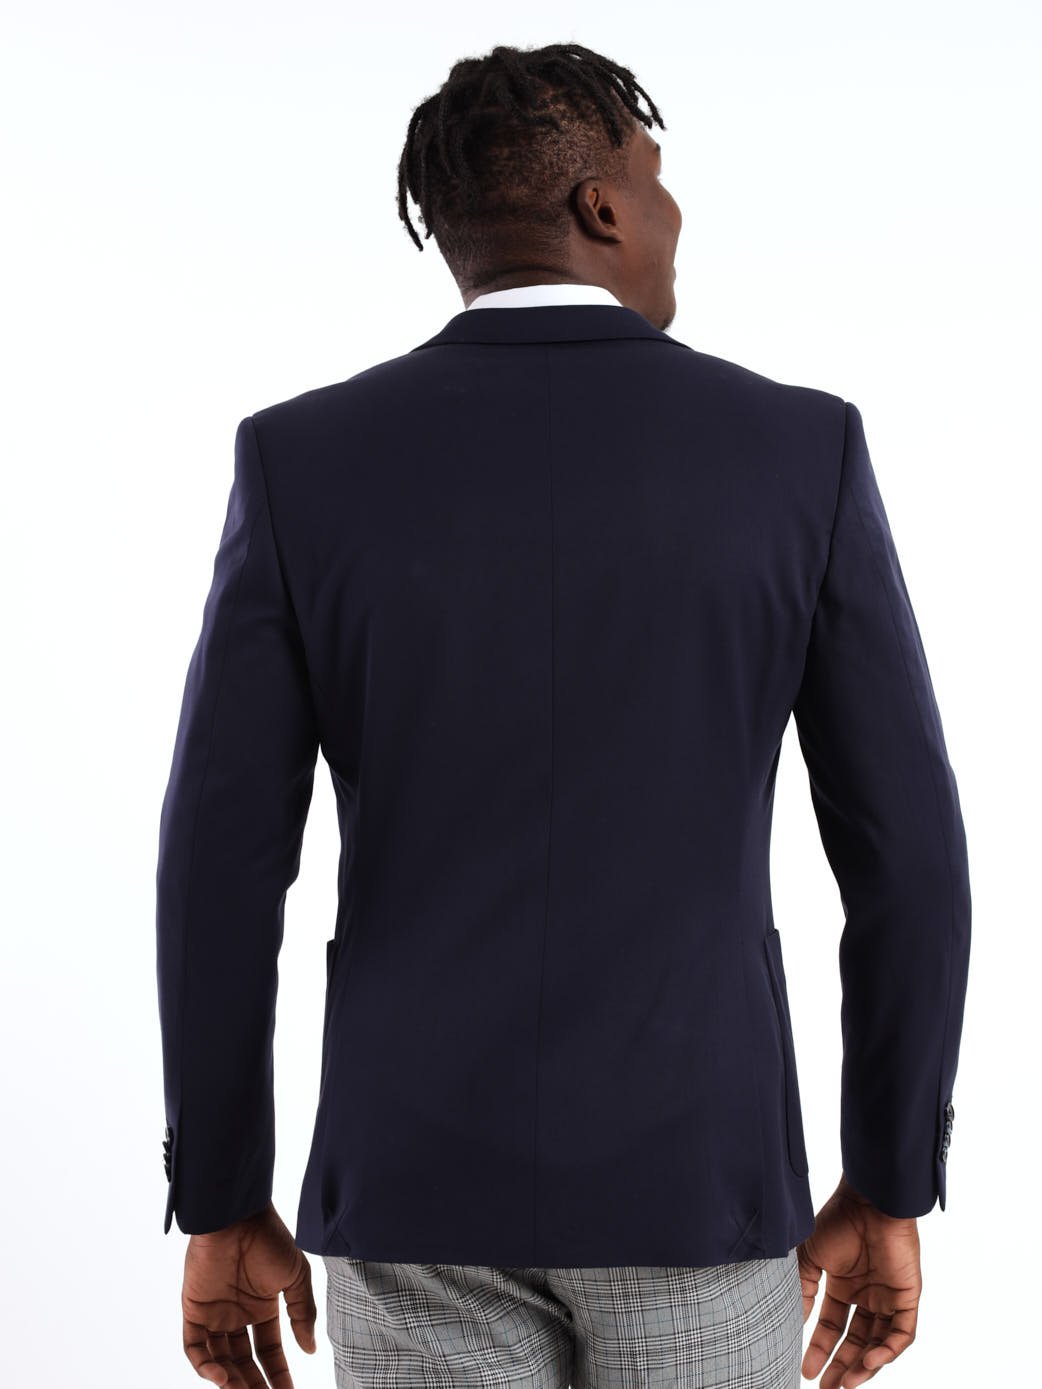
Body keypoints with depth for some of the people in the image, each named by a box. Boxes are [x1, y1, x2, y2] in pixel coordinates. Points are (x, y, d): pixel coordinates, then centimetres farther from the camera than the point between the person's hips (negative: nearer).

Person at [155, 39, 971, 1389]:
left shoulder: (301, 460, -5)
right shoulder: (800, 450, -5)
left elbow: (219, 866, -6)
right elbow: (906, 852, -4)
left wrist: (222, 1208, 6)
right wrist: (890, 1193, 8)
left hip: (425, 1181, 1)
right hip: (694, 1181, 0)